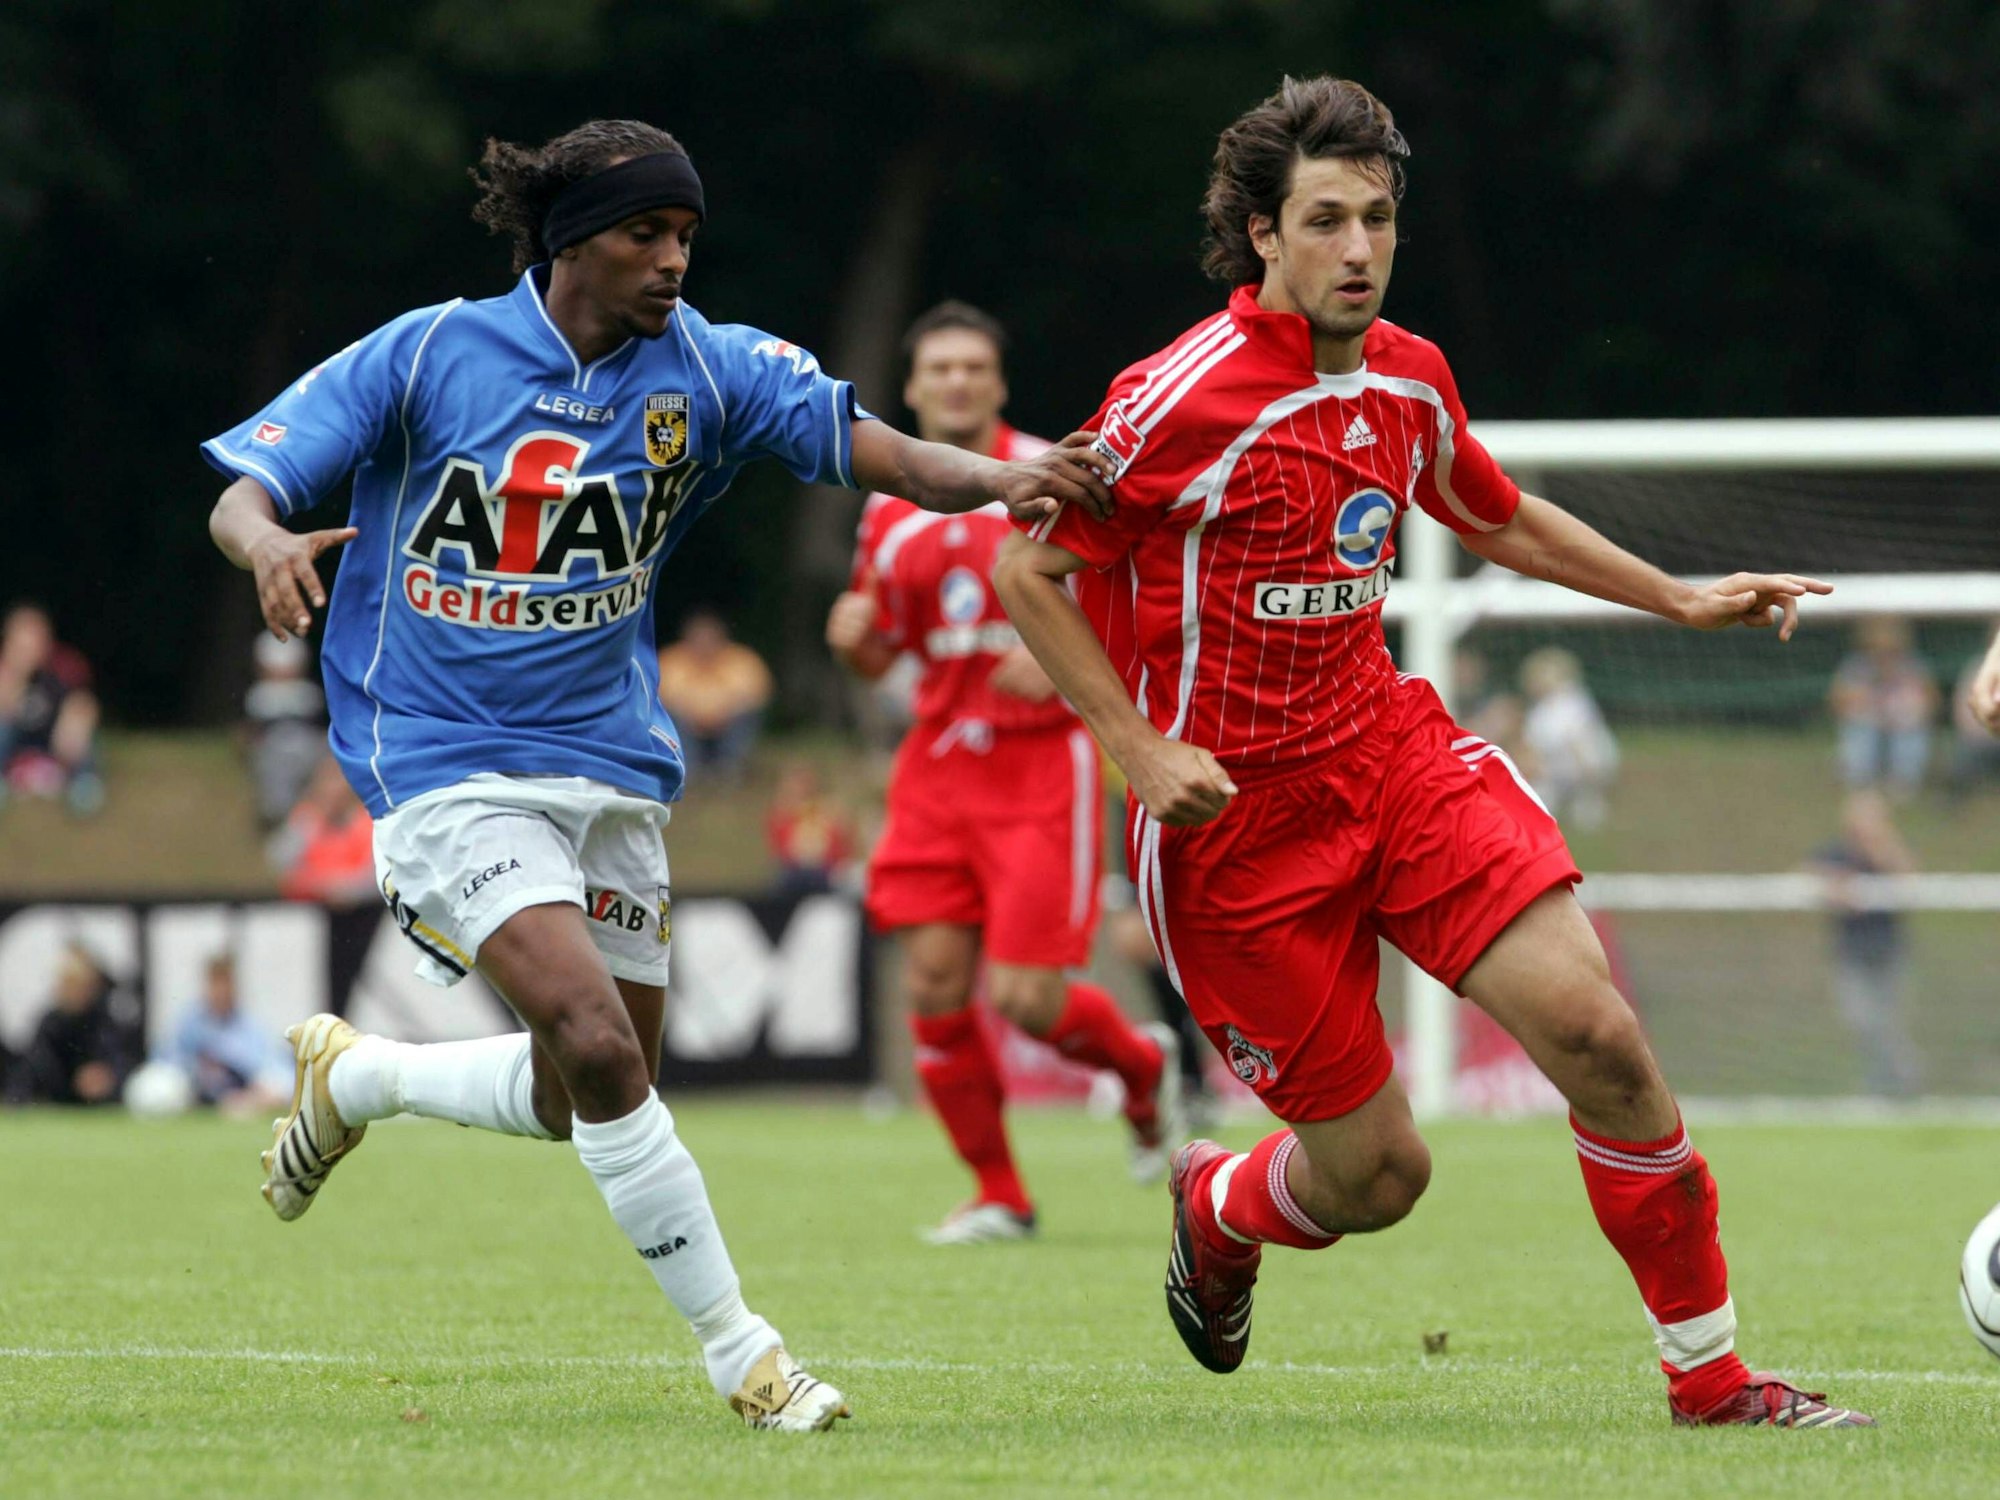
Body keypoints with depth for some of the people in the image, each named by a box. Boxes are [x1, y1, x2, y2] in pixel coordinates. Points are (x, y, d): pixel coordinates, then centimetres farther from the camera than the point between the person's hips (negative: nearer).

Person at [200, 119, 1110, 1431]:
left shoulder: (702, 367, -2)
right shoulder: (426, 356, -8)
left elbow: (867, 445, -14)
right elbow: (241, 493, -6)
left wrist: (1000, 480, -33)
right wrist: (269, 545, -31)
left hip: (610, 770, 5)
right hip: (450, 771, -5)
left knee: (579, 1103, 13)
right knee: (601, 1045, -22)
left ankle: (354, 1075, 42)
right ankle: (738, 1351, -10)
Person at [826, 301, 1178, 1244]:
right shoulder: (891, 510, 10)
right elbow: (879, 657, 19)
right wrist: (854, 637, -5)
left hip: (1041, 760, -5)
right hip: (937, 766, 5)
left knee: (1024, 997, -12)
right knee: (933, 981, -5)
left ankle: (1144, 1067, 22)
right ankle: (997, 1196, 9)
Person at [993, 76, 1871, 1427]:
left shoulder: (1411, 376, 4)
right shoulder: (1185, 400, -17)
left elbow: (1497, 518, 25)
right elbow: (1029, 572, -10)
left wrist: (1681, 598, 24)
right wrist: (1140, 750, -17)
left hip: (1391, 751, 5)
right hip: (1235, 816, -5)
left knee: (1598, 1033, -14)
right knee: (1376, 1177, -1)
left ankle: (1713, 1378, -3)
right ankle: (1214, 1213, 36)